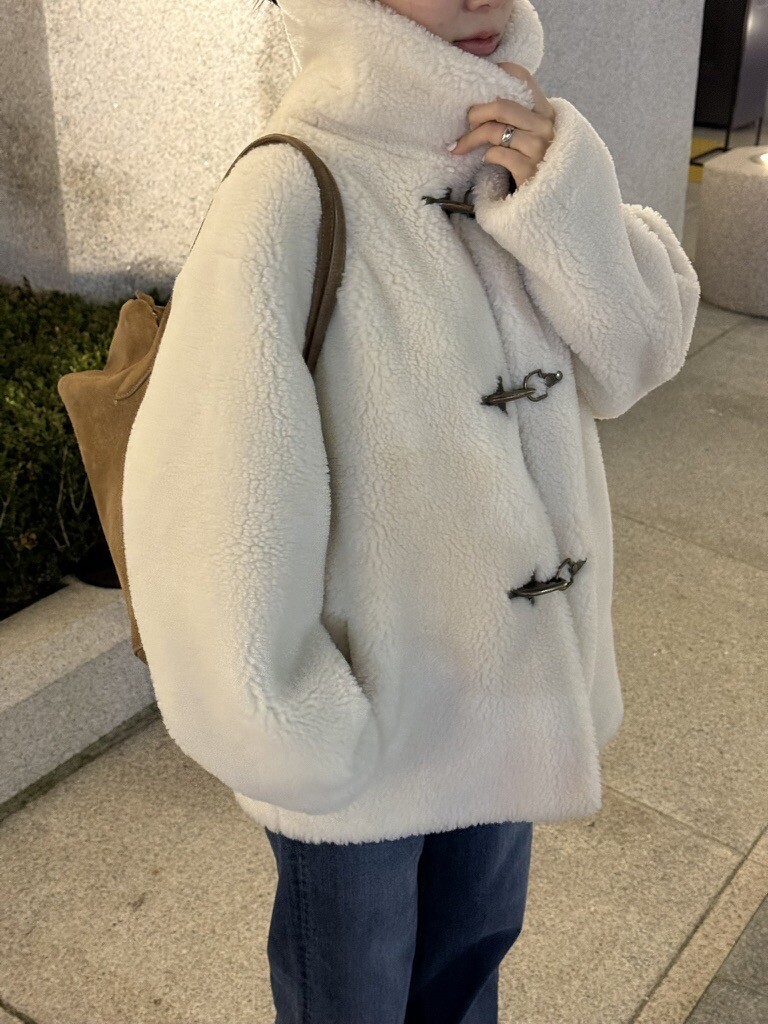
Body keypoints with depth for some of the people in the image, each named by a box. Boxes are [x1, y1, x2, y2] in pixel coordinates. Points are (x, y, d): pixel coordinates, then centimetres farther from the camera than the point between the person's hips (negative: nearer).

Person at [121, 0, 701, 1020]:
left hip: (512, 677, 6)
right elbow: (208, 493, -28)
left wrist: (570, 199, -21)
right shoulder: (292, 193, -25)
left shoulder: (511, 157, -5)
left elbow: (636, 356, -5)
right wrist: (287, 726, -21)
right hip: (366, 712, -5)